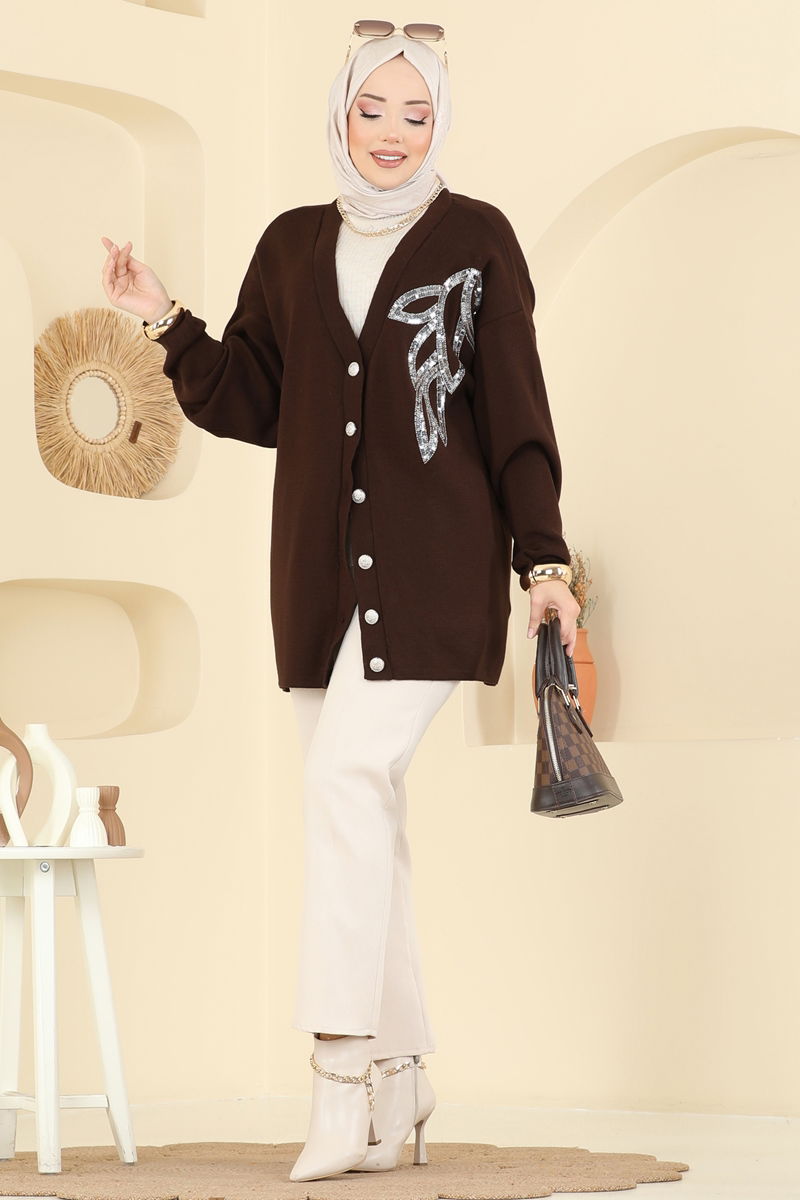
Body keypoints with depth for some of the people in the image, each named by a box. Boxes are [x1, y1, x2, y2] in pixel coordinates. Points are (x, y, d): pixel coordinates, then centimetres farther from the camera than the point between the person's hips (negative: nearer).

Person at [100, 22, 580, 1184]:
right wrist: (167, 322, -1)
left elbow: (516, 413, 0)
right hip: (322, 572, 5)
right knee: (364, 817, 6)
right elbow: (248, 405, 12)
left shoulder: (477, 239, 1)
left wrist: (544, 559, -6)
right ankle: (401, 1082, 14)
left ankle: (343, 1074, -20)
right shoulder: (292, 247, 12)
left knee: (350, 773, -20)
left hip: (434, 570, -5)